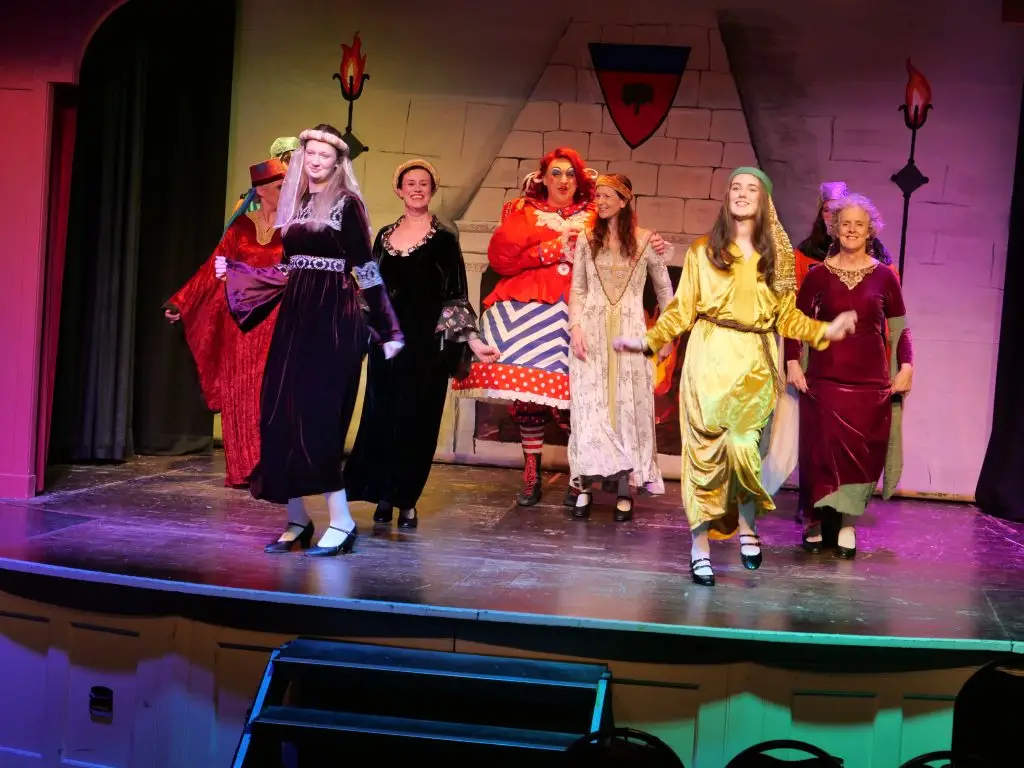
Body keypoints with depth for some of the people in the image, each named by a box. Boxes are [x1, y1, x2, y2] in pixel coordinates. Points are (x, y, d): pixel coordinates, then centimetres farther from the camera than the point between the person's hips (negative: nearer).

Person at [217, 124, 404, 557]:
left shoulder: (347, 204, -3)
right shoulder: (295, 203, 15)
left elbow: (365, 269, -7)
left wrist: (387, 331, -9)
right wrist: (233, 270, 20)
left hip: (334, 318, -6)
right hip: (295, 315, 7)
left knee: (317, 412, -13)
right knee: (281, 412, 1)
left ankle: (341, 522, -7)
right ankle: (296, 520, 9)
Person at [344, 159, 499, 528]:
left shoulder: (443, 239, 0)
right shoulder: (385, 235, 11)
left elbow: (455, 295, -2)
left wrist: (472, 338, -11)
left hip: (427, 342, -3)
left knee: (417, 419, 0)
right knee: (381, 415, 1)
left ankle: (406, 500, 10)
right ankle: (383, 496, 11)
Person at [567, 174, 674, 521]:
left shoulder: (645, 241, 2)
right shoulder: (587, 240, 7)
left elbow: (665, 290, 9)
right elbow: (577, 290, 7)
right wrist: (576, 327, -6)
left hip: (629, 332, -1)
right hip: (592, 332, 1)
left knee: (629, 407, 0)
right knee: (589, 407, 0)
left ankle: (625, 492, 4)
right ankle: (585, 488, 3)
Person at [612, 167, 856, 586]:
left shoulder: (777, 254, 12)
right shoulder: (703, 250, 7)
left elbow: (788, 317, 14)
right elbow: (681, 310, 6)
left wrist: (825, 331, 2)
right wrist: (647, 341, -4)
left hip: (755, 362, 1)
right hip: (709, 358, -1)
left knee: (743, 446, -12)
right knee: (706, 448, -4)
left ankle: (746, 526, 15)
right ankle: (700, 547, 4)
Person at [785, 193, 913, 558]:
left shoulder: (884, 276, 4)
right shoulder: (818, 274, 3)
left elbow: (899, 328, 7)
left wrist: (906, 366, -5)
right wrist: (792, 362, -5)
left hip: (871, 380, 0)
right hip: (824, 378, 0)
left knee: (863, 452, -2)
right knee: (820, 449, 0)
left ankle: (848, 524, 7)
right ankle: (814, 520, 13)